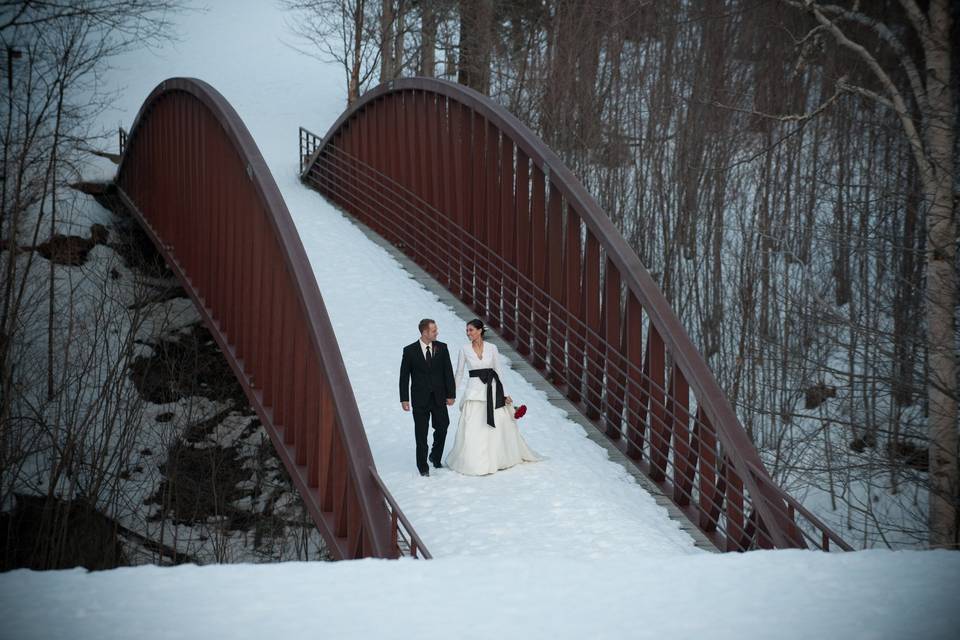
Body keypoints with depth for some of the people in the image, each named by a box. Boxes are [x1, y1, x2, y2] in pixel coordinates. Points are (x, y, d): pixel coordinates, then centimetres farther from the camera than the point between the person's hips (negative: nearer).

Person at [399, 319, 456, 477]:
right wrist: (404, 399, -4)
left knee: (442, 429, 5)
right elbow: (404, 376, -1)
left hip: (439, 398, 2)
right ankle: (423, 466, 14)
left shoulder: (442, 348, 1)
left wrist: (451, 394, -2)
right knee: (421, 434, 3)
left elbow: (448, 372, 3)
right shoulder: (410, 351, -5)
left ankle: (435, 457, 30)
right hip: (420, 399, -2)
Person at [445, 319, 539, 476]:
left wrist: (504, 393, 1)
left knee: (497, 427, 8)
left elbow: (499, 371, 5)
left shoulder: (492, 348, 2)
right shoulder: (464, 350, 1)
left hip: (492, 390, 1)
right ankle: (473, 461, 9)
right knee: (473, 429, -3)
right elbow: (459, 374, 7)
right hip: (474, 391, -1)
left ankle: (500, 458, 26)